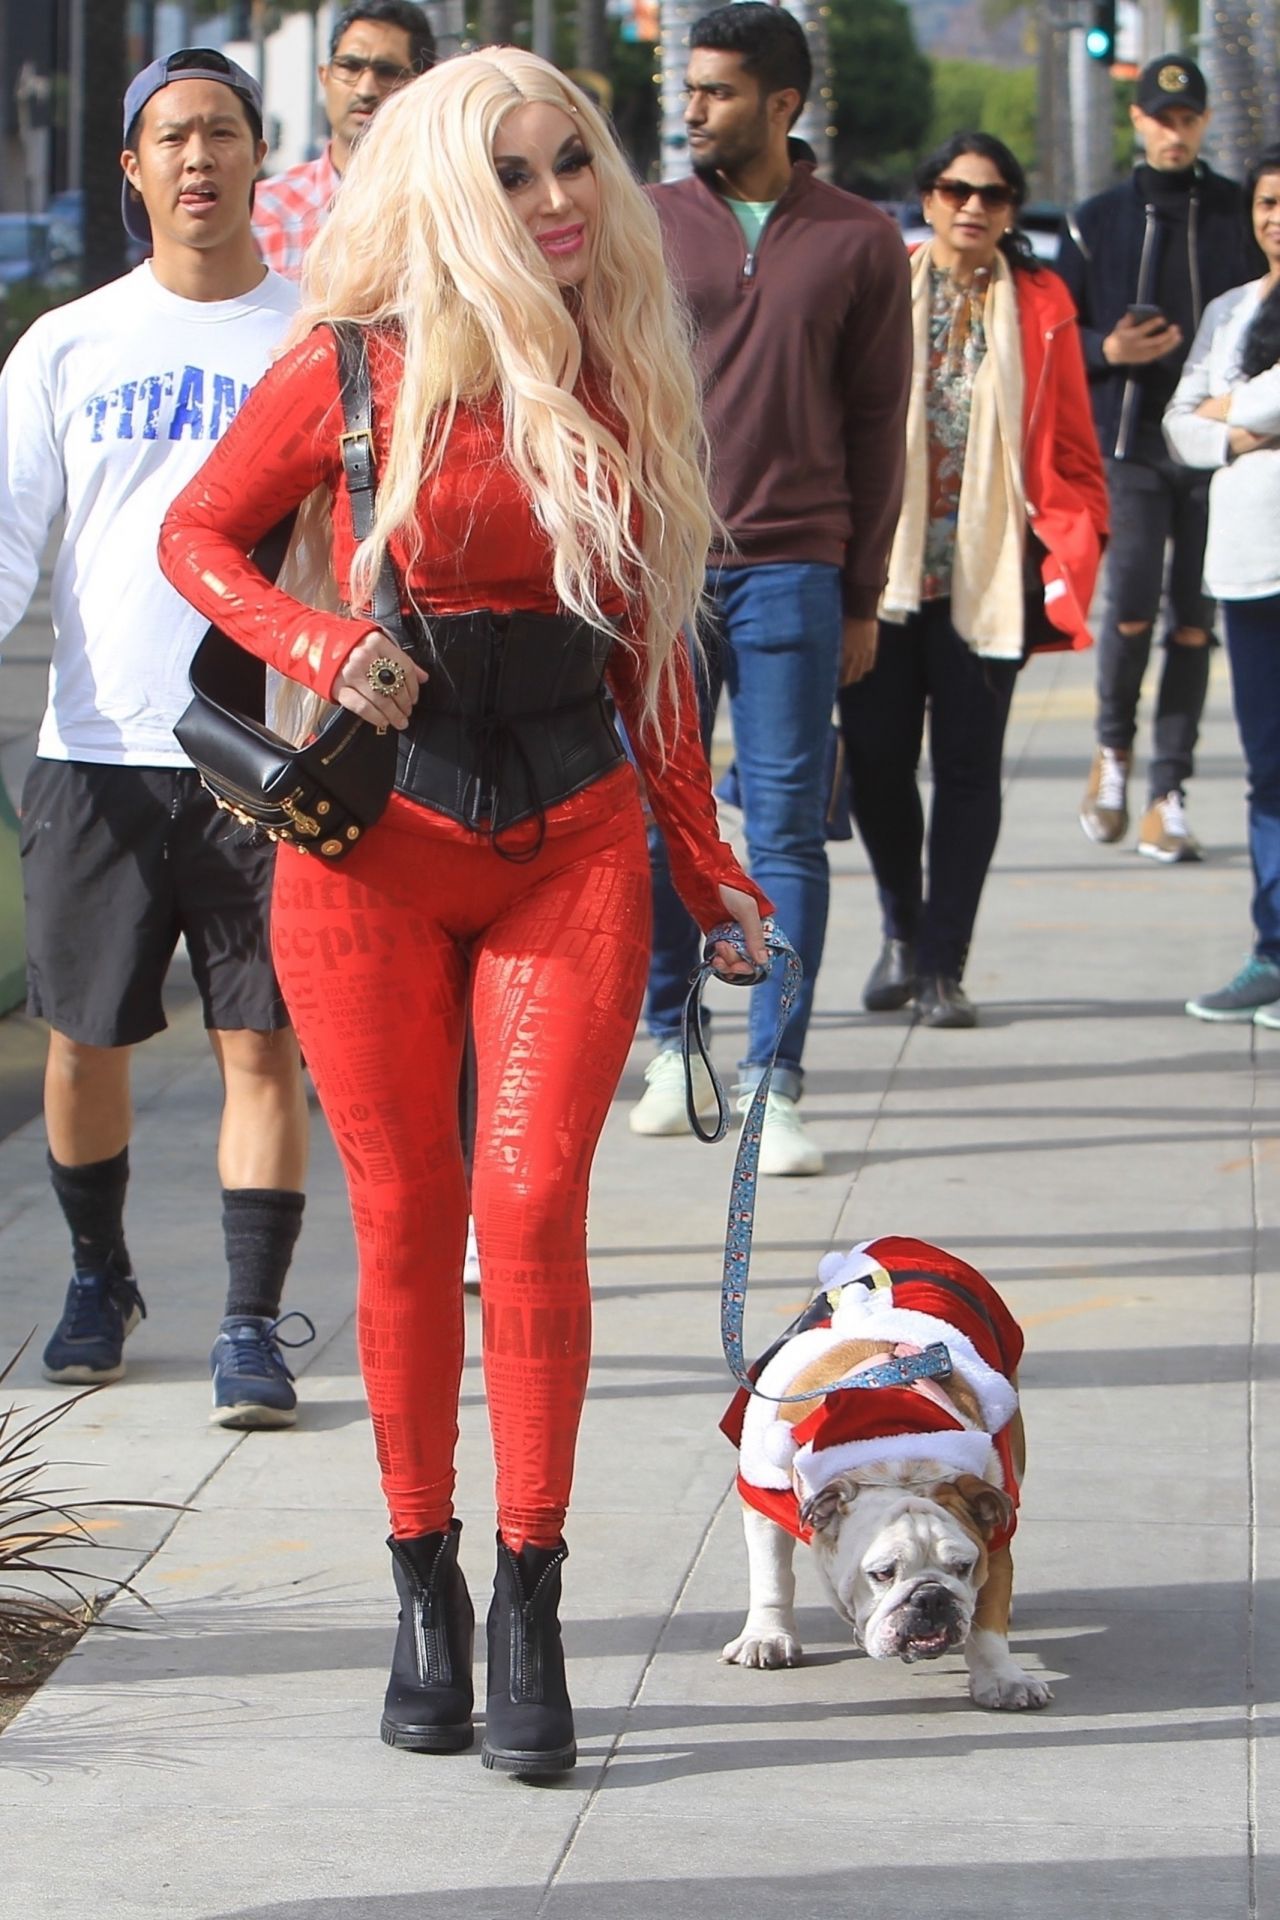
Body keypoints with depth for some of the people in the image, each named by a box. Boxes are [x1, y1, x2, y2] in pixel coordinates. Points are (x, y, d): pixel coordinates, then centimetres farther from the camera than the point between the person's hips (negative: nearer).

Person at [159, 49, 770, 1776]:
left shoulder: (625, 380, 5)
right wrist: (320, 647, -12)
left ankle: (530, 1609, -3)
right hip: (379, 838, -1)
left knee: (533, 1201, -9)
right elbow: (198, 534, 6)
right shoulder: (359, 368, -4)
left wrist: (704, 862, 14)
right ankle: (424, 1586, 17)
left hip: (575, 840, 1)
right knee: (407, 1214, 4)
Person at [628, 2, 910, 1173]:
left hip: (791, 577, -1)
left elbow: (876, 421, 7)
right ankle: (671, 1047, 21)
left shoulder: (860, 242, 5)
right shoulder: (650, 227, 7)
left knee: (787, 832, -3)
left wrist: (862, 595, 5)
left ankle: (775, 1085, 0)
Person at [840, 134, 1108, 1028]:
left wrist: (1070, 545, -1)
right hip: (885, 566, 0)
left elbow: (1072, 451, 10)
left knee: (968, 764, -1)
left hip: (989, 573, 0)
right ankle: (903, 930, 23)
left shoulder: (1041, 305, 8)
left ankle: (942, 963, 6)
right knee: (878, 757, 0)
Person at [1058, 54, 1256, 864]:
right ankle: (1114, 745, 15)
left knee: (1195, 622, -1)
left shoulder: (1239, 214, 9)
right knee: (1131, 605, -12)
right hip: (1129, 440, -1)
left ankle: (1169, 796, 3)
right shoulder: (1099, 221, 9)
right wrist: (1108, 351, -8)